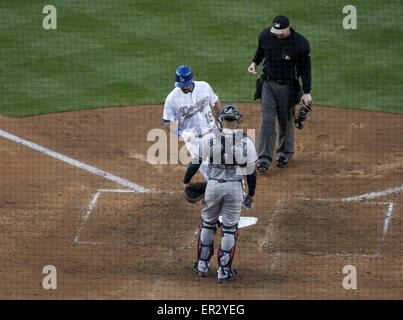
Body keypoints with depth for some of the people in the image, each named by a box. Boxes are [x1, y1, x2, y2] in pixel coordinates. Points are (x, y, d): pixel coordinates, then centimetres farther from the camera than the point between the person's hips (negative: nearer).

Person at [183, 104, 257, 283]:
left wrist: (186, 181, 12)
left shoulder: (209, 138, -7)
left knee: (207, 224, 19)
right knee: (230, 228, 8)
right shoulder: (246, 142, -5)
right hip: (235, 188, 0)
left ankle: (203, 265, 27)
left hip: (213, 186, 0)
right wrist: (251, 194, 11)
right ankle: (224, 271, 10)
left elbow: (195, 162, -3)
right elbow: (251, 171, -1)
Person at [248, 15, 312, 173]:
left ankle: (285, 152, 32)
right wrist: (255, 62, -2)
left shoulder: (301, 44, -17)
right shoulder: (265, 35, -7)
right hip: (268, 84, 2)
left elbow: (305, 68, -8)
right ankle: (264, 158, -7)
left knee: (286, 121, 10)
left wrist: (307, 92, -9)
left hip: (288, 87, -2)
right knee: (267, 120, -6)